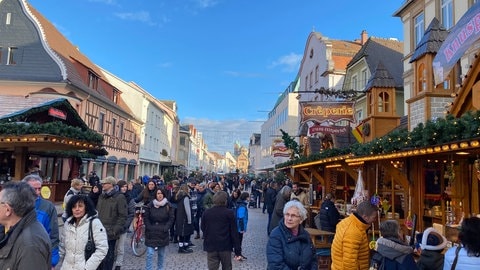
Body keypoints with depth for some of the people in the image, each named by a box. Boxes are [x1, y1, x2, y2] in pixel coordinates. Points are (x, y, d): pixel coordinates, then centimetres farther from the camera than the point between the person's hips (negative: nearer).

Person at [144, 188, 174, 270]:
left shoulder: (168, 206, -1)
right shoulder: (150, 205, -1)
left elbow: (171, 219, -1)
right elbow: (146, 218, 2)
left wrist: (165, 228, -11)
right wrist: (149, 228, -7)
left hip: (163, 233, 1)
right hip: (151, 233, -1)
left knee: (161, 254, 12)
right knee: (150, 253, -7)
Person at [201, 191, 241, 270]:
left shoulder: (206, 212, -1)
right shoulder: (229, 213, -8)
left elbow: (203, 228, 9)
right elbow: (234, 232, -8)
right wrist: (237, 250, -4)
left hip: (210, 246, 2)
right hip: (225, 246, -2)